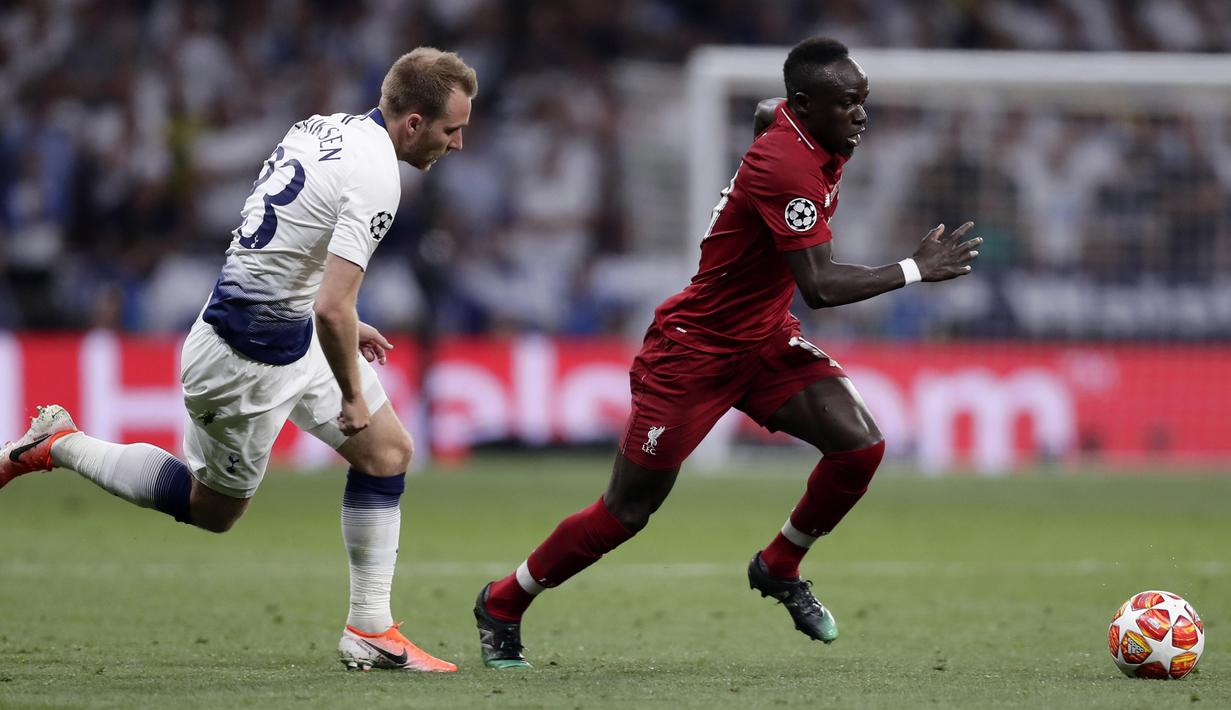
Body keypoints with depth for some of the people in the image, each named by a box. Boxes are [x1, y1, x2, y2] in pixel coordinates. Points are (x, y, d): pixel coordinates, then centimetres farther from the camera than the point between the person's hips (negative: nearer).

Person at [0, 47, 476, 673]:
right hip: (248, 358, -10)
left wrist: (345, 323, 21)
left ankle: (370, 631, 13)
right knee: (212, 509, 10)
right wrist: (353, 395, -15)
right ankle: (59, 446, 19)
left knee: (387, 451, 10)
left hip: (292, 333, 10)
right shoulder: (374, 178, -25)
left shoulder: (325, 128, 3)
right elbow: (331, 309, -31)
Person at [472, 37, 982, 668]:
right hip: (694, 351, -8)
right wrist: (916, 270, -27)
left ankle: (779, 568, 12)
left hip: (765, 342, 8)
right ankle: (501, 605, 20)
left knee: (860, 445, -12)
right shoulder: (785, 166, -29)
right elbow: (821, 287, -33)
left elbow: (767, 114, 26)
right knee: (626, 513, 0)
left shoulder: (806, 135, -1)